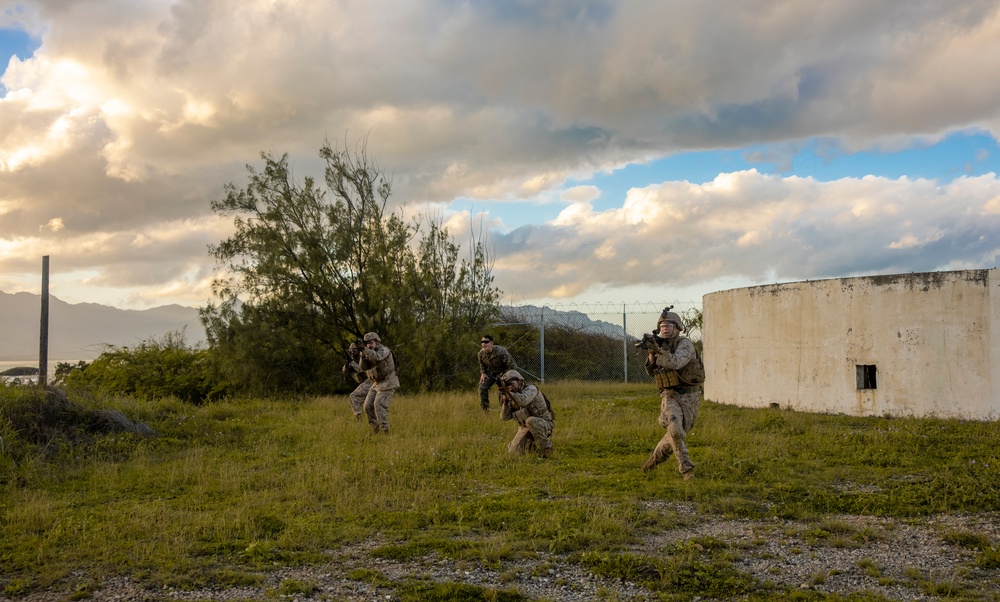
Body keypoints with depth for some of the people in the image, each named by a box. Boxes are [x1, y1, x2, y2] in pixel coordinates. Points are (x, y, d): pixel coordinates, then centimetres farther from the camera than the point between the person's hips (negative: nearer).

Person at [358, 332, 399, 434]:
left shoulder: (384, 350, -14)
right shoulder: (369, 353, 10)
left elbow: (376, 357, -37)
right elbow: (363, 367, -3)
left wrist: (364, 349, -50)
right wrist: (363, 356, -22)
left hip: (388, 383, -8)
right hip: (377, 384, 8)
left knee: (379, 405, -21)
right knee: (368, 406, 1)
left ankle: (384, 429, -18)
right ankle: (376, 430, 8)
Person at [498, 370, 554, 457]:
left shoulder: (531, 389, -16)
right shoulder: (512, 398, 4)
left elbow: (523, 401, -38)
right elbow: (505, 417, -3)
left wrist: (508, 392, -43)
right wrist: (505, 402, -19)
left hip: (543, 424, -6)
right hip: (525, 428, 6)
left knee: (531, 421, -39)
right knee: (513, 451, -8)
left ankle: (545, 448, -21)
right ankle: (533, 443, 20)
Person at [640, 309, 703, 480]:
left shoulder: (685, 344, -11)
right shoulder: (662, 346, 9)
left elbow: (676, 362, -29)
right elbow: (651, 371, 9)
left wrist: (658, 350, -38)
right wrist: (652, 353, -9)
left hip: (689, 397, -3)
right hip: (670, 395, 3)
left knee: (678, 433, 4)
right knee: (675, 430, -20)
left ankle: (657, 455, 30)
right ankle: (686, 469, -12)